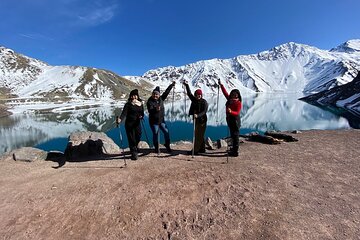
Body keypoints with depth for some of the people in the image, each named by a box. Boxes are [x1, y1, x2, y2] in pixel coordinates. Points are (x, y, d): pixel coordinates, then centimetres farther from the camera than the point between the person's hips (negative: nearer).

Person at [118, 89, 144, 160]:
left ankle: (134, 151, 34)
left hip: (137, 123, 4)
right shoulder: (128, 104, -4)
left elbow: (142, 113, 14)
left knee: (138, 138, 7)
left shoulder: (140, 104, 9)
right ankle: (134, 154, 7)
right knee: (131, 139, -2)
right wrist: (120, 119, -32)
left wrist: (141, 116, -8)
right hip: (129, 124, -3)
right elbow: (124, 112, -15)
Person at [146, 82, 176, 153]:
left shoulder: (161, 99, 2)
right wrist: (155, 109, -46)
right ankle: (156, 147, 24)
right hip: (153, 121, -4)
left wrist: (172, 85, 2)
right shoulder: (150, 102, -12)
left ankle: (167, 145, 26)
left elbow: (166, 92, 3)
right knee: (155, 134, 5)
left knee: (166, 132, 5)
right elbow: (150, 111, -27)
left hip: (161, 120, 4)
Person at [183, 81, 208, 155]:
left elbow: (204, 111, -20)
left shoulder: (204, 102, -11)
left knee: (198, 136, -6)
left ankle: (195, 150, -2)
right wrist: (186, 85, 5)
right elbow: (189, 93, 10)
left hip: (202, 120, -7)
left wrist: (198, 115, -36)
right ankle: (202, 149, 27)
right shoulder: (194, 100, 7)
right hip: (195, 120, 7)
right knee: (199, 135, 15)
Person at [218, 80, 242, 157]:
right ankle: (234, 148, 35)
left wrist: (231, 112, -41)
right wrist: (221, 85, 16)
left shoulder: (239, 103, -13)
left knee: (235, 135, -4)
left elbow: (237, 113, -22)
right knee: (232, 135, 19)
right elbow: (225, 92, 16)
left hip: (235, 120, -8)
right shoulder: (229, 99, 7)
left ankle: (235, 152, 3)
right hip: (229, 119, 8)